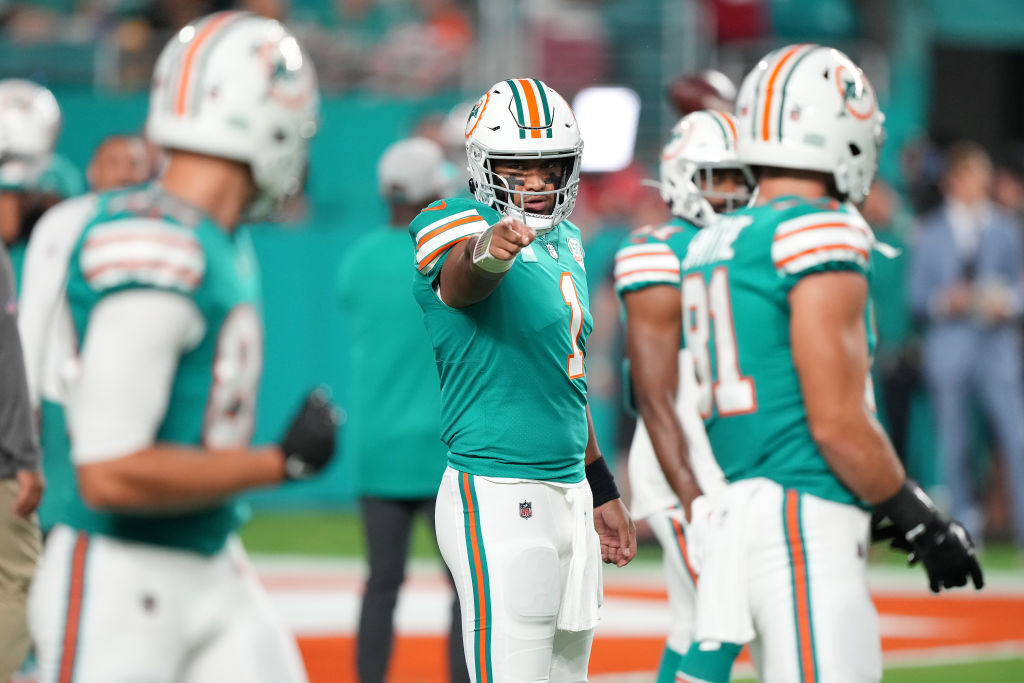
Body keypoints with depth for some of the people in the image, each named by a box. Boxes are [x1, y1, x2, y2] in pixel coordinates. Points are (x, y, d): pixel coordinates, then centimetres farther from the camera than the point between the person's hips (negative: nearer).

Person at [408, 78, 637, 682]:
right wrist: (491, 248, -61)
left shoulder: (565, 242, 15)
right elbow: (463, 277, -37)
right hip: (499, 500, -9)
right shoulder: (463, 229, -10)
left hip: (569, 494, 9)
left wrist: (602, 492, 28)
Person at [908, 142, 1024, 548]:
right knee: (954, 444, 1)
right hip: (949, 347, 0)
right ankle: (965, 524, 11)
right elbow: (916, 296, 6)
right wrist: (943, 302, -14)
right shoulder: (930, 232, 9)